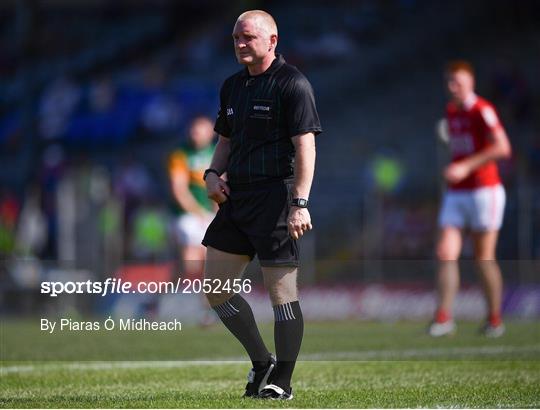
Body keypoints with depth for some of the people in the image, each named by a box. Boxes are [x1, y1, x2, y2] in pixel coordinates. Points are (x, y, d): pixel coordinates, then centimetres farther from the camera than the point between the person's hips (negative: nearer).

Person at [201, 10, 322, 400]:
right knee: (215, 288, 7)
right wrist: (213, 174, 6)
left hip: (276, 197, -8)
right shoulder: (233, 86, 16)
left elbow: (305, 145, -14)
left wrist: (300, 203, -21)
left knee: (281, 291, -3)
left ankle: (282, 382, 6)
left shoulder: (292, 84, -8)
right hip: (237, 198, 8)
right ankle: (261, 363, 20)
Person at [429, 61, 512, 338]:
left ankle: (495, 320, 11)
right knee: (445, 254, -7)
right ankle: (444, 318, -8)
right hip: (455, 193, 7)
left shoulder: (482, 111, -12)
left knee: (484, 258, -1)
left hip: (484, 190, -7)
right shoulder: (450, 112, 12)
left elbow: (502, 147, -23)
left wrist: (466, 167, -26)